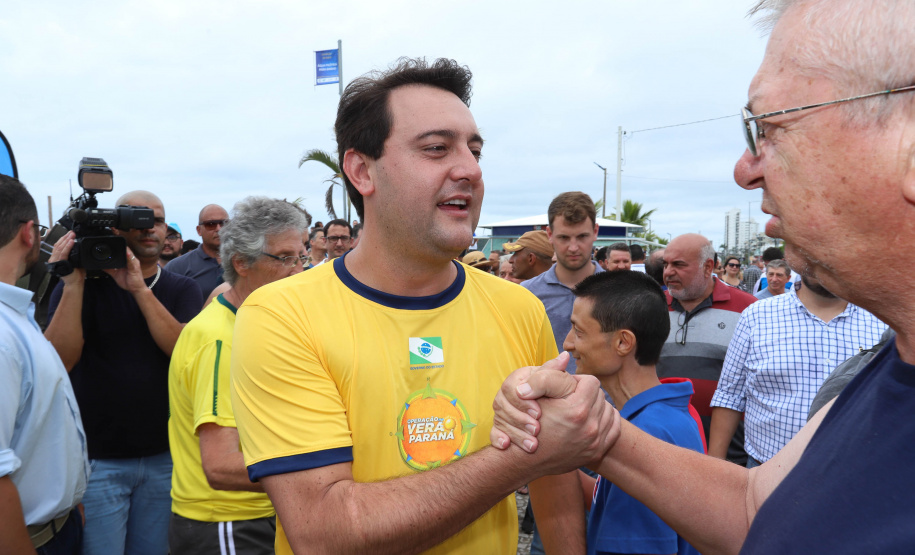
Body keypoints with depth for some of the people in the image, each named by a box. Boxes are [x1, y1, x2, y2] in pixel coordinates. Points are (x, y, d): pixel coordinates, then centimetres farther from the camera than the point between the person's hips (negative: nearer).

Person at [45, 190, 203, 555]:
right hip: (98, 459, -2)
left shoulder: (181, 289, 3)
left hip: (165, 456, 2)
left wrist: (140, 289, -22)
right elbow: (59, 360, -15)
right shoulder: (83, 284, -2)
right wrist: (74, 283, -21)